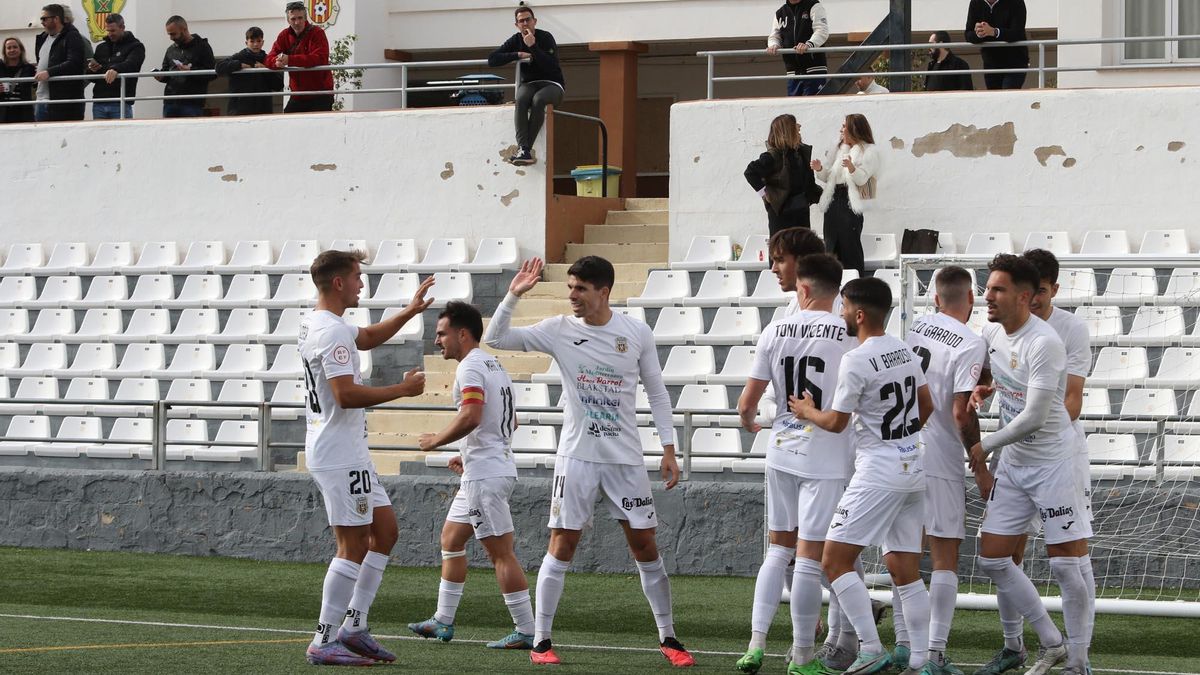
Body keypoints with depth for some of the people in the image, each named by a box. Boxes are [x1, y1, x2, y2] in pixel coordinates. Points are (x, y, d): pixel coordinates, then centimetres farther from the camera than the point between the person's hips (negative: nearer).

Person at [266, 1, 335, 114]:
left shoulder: (317, 33, -10)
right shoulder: (284, 35, 6)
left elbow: (320, 59, -24)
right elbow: (270, 59, 1)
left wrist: (290, 60, -31)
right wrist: (277, 62, -26)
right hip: (297, 95, 5)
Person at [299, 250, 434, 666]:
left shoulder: (315, 325, 15)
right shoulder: (332, 331, -17)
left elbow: (368, 338, 34)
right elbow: (346, 394, -26)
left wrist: (410, 311, 28)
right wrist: (404, 389, -17)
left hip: (348, 455, 11)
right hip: (340, 456, -11)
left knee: (385, 530, 13)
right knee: (353, 546, -9)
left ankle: (354, 626, 12)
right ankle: (324, 642, -9)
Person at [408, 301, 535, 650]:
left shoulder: (470, 367, -14)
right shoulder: (494, 366, 17)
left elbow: (470, 417, -28)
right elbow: (510, 422, 23)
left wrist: (436, 440, -12)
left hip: (485, 474, -11)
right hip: (488, 469, 11)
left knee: (501, 552, -8)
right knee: (451, 538, 18)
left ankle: (526, 632, -7)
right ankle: (443, 622, 24)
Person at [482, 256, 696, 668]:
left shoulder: (637, 333, -1)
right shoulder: (559, 330, -2)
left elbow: (656, 391, 7)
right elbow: (495, 340, -3)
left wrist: (668, 448, 3)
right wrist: (513, 296, -15)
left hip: (626, 457, 1)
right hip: (577, 455, -1)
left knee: (645, 546, 4)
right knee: (562, 545, -4)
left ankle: (668, 638, 14)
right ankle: (541, 641, 2)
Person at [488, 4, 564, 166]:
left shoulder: (546, 38, -7)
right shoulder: (516, 40, 6)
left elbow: (552, 67, -19)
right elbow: (492, 60, 0)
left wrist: (533, 47, -25)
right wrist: (518, 55, -10)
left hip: (551, 84, -3)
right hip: (528, 84, 3)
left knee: (538, 100, -38)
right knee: (521, 100, -34)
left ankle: (524, 150, -41)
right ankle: (524, 150, -46)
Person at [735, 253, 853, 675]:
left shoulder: (775, 332, 0)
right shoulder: (849, 334, -9)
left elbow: (747, 403, 3)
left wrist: (748, 423, 25)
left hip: (782, 453, 4)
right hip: (826, 459, -3)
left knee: (779, 550, 16)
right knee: (809, 558, 0)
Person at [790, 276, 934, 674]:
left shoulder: (856, 361, -15)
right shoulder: (905, 351, 9)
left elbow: (836, 422, -9)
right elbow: (927, 406, 19)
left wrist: (807, 411, 11)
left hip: (877, 473, -9)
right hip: (912, 469, 9)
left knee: (835, 560, -5)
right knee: (905, 570, 10)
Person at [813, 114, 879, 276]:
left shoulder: (869, 152, -3)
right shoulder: (839, 149, 16)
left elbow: (861, 179, -14)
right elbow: (827, 177, 17)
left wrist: (851, 167, -33)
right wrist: (820, 169, -4)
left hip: (851, 202, -7)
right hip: (834, 200, 7)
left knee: (850, 246, -6)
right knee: (831, 245, 6)